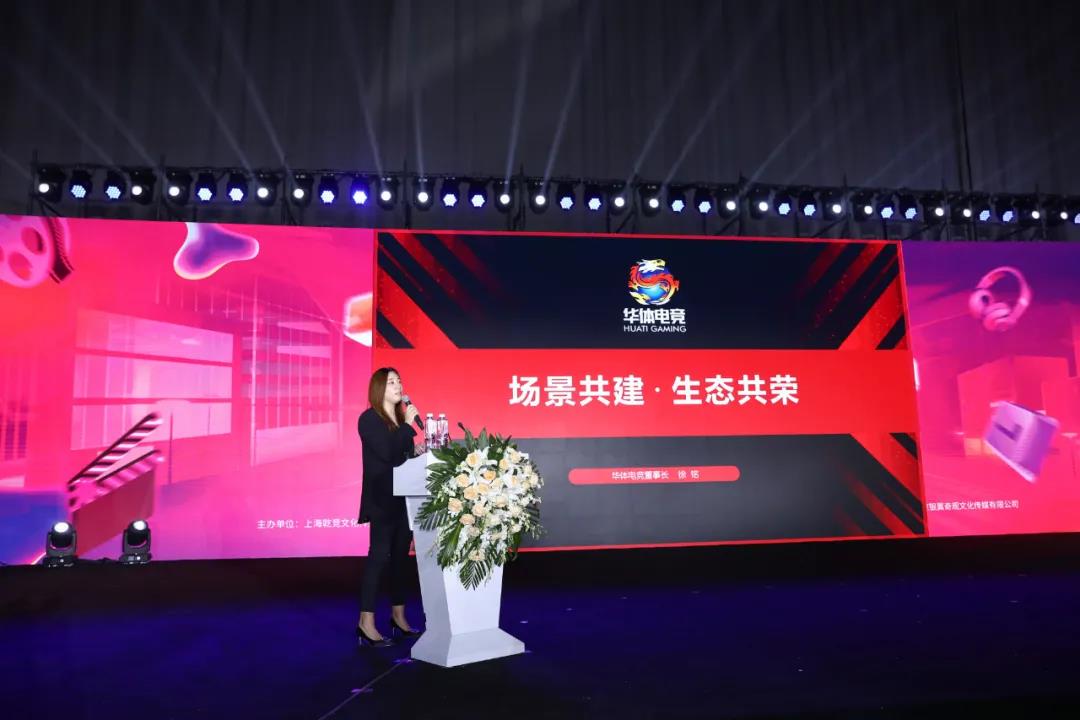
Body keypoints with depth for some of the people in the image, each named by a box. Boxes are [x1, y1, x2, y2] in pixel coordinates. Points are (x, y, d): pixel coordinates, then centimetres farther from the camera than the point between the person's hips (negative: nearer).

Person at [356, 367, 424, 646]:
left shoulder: (401, 418, 15)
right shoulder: (369, 419, -6)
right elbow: (387, 452, -19)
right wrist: (409, 425, -14)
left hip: (404, 496, 7)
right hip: (382, 498, -7)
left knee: (401, 555, 10)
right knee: (380, 555, -8)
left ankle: (398, 617, 19)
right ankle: (366, 623, -3)